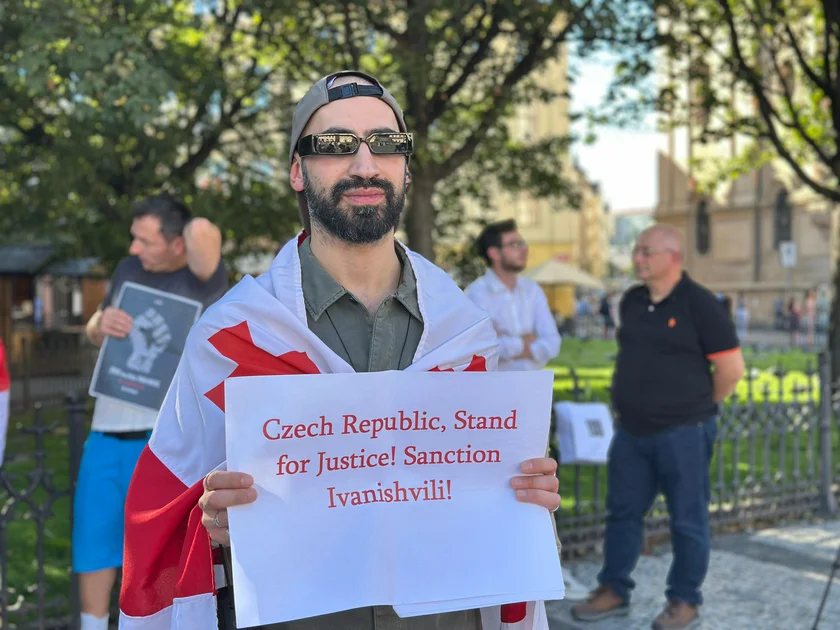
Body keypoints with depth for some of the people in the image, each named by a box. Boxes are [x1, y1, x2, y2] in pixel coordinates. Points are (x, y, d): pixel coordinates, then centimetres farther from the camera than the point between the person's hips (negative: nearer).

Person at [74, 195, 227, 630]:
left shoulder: (204, 280, -8)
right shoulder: (129, 269, 10)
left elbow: (203, 232, -31)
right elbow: (93, 337, 17)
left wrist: (196, 232, -7)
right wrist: (102, 322, -6)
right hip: (107, 429, 6)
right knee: (92, 534, 14)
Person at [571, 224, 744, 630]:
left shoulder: (699, 304, -13)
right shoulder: (631, 302, 6)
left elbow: (732, 367, -10)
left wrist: (697, 407, -1)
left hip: (683, 433, -6)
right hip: (631, 430, 6)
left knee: (687, 519, 6)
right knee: (622, 512, 12)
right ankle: (614, 591, 25)